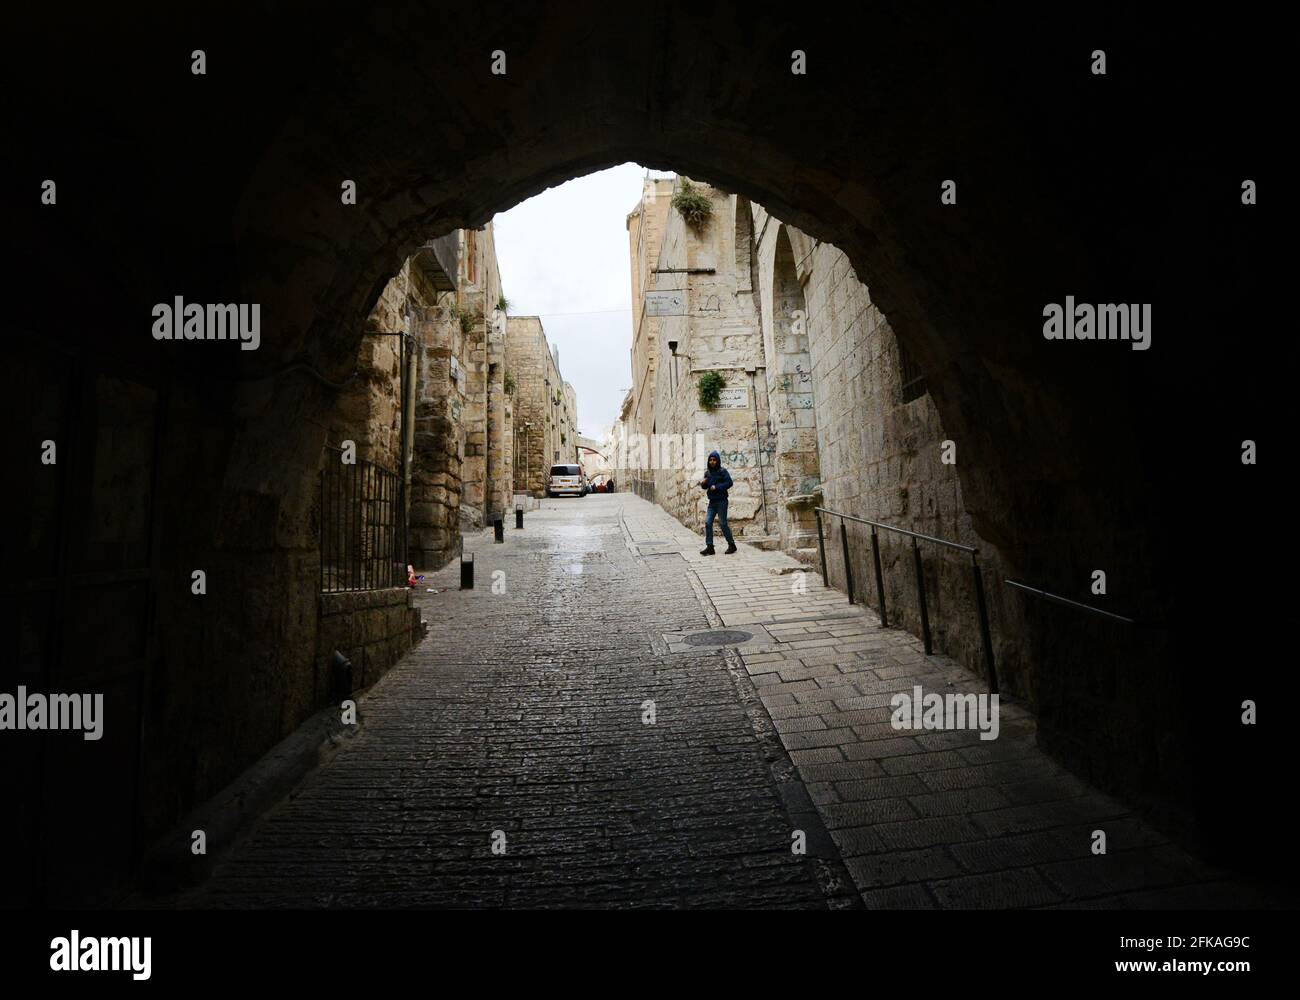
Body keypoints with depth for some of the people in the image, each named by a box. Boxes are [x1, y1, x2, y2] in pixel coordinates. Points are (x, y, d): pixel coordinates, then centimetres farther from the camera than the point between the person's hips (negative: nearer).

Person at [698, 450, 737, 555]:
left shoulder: (722, 471, -6)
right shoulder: (707, 472, 12)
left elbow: (729, 483, -14)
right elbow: (705, 487, 18)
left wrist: (717, 487, -18)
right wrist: (703, 483, -4)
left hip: (721, 501, -6)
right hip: (712, 501, 6)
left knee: (723, 523, -1)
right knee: (708, 522, -4)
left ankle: (731, 545, 14)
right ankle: (709, 547, -1)